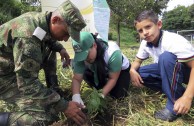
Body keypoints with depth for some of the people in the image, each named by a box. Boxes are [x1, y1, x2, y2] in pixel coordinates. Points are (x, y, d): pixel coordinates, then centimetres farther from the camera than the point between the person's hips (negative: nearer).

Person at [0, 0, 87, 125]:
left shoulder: (41, 19, -6)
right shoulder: (28, 37, -34)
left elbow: (49, 39, 19)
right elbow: (27, 83, -32)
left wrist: (60, 48, 1)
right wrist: (63, 106, -29)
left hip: (13, 65, 9)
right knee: (47, 113, -22)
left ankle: (53, 90, 15)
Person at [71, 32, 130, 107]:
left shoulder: (112, 53, -42)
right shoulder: (81, 56, -31)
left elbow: (113, 79, -31)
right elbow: (76, 79, -29)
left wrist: (102, 95, -41)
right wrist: (76, 96, -47)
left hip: (122, 69, -3)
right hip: (101, 71, 4)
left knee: (117, 95, -20)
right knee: (86, 73, -22)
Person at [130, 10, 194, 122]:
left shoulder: (174, 41, -31)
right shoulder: (145, 43, -9)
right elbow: (138, 61, 4)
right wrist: (132, 70, -20)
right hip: (168, 69, 7)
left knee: (166, 57, -36)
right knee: (138, 72, -9)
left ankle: (175, 104, -21)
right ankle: (175, 91, -1)